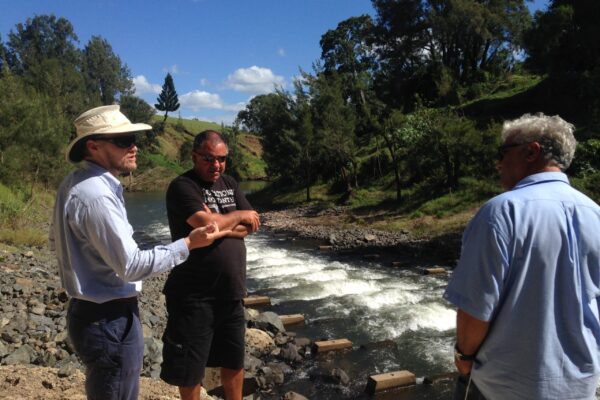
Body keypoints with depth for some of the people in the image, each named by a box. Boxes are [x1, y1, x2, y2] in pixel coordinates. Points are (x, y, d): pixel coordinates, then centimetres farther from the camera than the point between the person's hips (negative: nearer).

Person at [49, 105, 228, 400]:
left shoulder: (73, 183, 5)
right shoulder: (96, 194, -26)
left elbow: (56, 242, 17)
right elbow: (132, 266, -26)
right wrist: (189, 243, -20)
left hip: (88, 311, 10)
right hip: (110, 319, -10)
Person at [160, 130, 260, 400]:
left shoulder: (230, 184, 9)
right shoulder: (182, 187, -12)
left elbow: (252, 226, 2)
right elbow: (205, 224, -26)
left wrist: (221, 224, -15)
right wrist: (237, 216, -9)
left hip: (231, 291, 6)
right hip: (194, 295, -6)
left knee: (234, 359, 21)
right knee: (191, 365, 10)